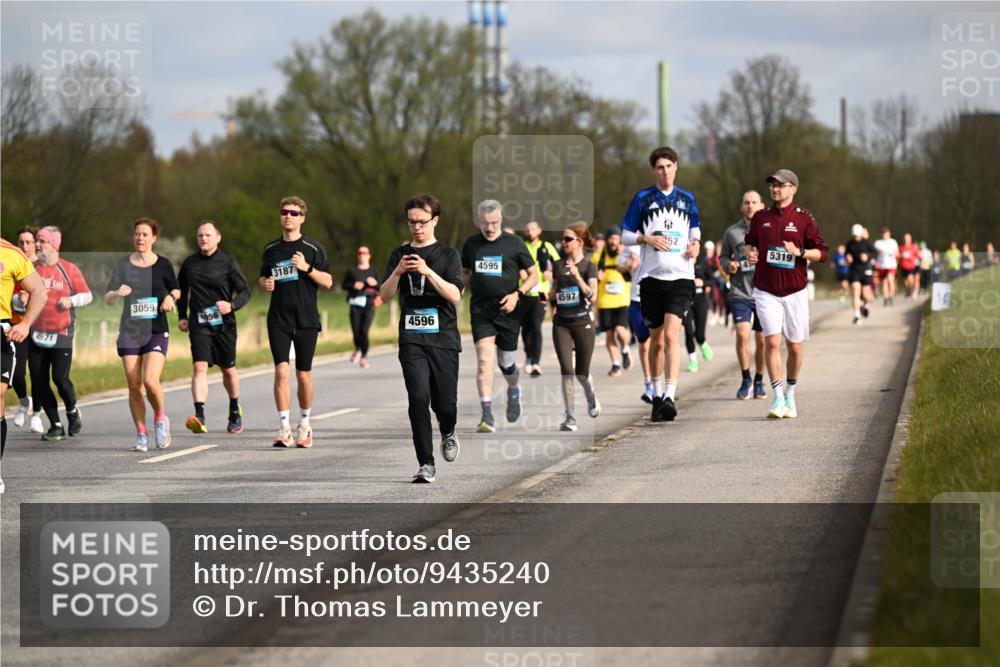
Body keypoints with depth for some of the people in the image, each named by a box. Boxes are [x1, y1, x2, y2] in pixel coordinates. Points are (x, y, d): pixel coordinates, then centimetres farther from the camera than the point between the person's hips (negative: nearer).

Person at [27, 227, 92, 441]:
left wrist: (71, 301, -14)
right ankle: (56, 426, 12)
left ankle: (72, 411, 18)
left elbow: (87, 295, 5)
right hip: (37, 334, 4)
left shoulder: (69, 269, -1)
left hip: (61, 334, -4)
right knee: (39, 381, 0)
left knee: (59, 377, -12)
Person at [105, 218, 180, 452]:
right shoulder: (123, 265, 4)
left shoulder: (163, 265, 3)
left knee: (150, 380, -18)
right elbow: (107, 299, 2)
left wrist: (170, 296, -4)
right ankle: (141, 435, 12)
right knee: (134, 386, 0)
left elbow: (176, 289, 19)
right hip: (129, 333, 2)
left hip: (157, 331, -2)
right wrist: (118, 293, -20)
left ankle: (161, 419, 9)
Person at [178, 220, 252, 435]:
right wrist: (182, 316, 13)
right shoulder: (190, 264, 6)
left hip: (223, 323, -1)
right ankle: (200, 417, -27)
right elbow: (181, 290, 22)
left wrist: (232, 305, -20)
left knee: (228, 369, 13)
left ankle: (235, 411, 38)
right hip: (198, 324, 1)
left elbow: (245, 291, -2)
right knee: (199, 367, -16)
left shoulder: (227, 262, -3)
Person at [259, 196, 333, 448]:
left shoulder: (313, 248, 1)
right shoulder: (271, 249, 10)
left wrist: (307, 267, -17)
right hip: (278, 320, 1)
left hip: (306, 320, -1)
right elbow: (262, 277, 23)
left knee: (304, 374, 5)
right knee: (281, 371, -12)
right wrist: (265, 283, 0)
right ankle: (284, 428, -13)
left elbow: (327, 282, -2)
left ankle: (304, 424, 24)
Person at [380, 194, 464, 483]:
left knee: (445, 402, 3)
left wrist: (427, 271, -22)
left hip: (443, 338, -1)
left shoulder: (448, 255, 3)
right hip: (412, 339, 1)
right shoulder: (400, 255, 11)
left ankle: (448, 434, 39)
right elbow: (385, 295, 6)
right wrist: (398, 272, -12)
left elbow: (455, 295, -10)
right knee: (418, 397, -14)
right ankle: (426, 465, -12)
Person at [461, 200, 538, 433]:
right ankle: (487, 416, -18)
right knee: (484, 359, -15)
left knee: (506, 362, 8)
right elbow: (464, 272, 21)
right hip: (480, 309, 1)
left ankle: (513, 390, 45)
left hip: (507, 310, -1)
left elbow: (533, 274, 4)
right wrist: (475, 287, -1)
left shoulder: (514, 243, -1)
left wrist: (517, 294, -11)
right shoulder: (471, 244, 6)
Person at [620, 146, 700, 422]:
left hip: (681, 277, -1)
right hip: (652, 276, 1)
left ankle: (670, 396, -22)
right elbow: (625, 236, 7)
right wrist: (647, 238, -11)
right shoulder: (642, 198, 5)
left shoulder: (687, 199, 10)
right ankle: (657, 394, 23)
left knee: (671, 334, -17)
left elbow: (695, 230, 24)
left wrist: (695, 243, 2)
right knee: (656, 339, 8)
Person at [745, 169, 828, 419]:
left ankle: (790, 394, 28)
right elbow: (750, 241, 22)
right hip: (766, 291, 1)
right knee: (772, 342, -13)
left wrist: (799, 252, -19)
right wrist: (750, 253, 0)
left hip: (795, 291, 0)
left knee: (795, 346, 8)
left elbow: (821, 252, -1)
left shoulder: (804, 218, -2)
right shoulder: (760, 217, 6)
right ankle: (778, 399, -11)